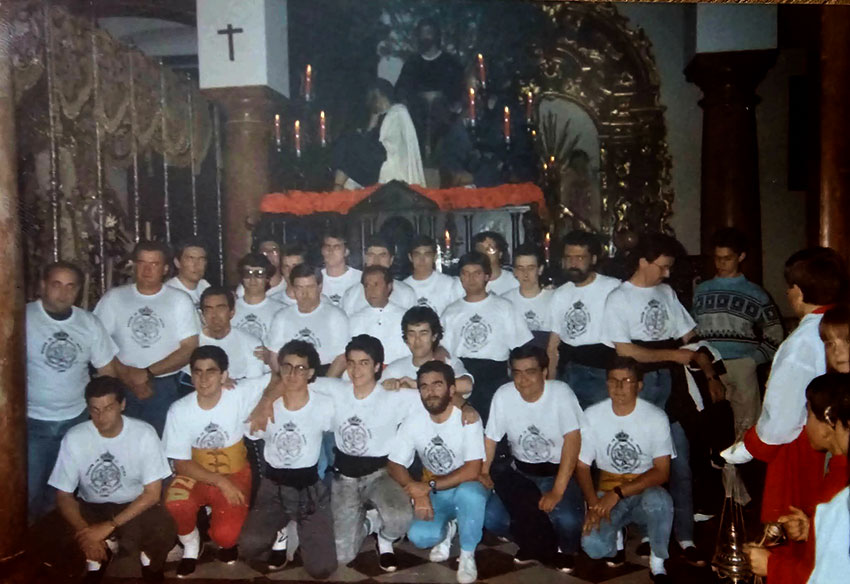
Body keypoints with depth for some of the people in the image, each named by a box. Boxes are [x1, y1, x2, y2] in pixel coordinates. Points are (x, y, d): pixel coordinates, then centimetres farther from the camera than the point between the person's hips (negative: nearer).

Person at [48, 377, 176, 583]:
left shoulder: (144, 434, -18)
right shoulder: (74, 438, -14)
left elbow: (152, 493, -16)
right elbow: (63, 495, -8)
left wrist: (109, 526, -27)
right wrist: (83, 530, -27)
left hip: (135, 506, -2)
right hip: (91, 507, 2)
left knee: (164, 532, -31)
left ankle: (148, 557, 3)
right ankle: (97, 556, 2)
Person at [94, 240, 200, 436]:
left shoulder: (180, 300, 3)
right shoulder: (113, 298, 5)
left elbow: (189, 349, -2)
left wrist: (148, 373, -10)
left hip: (165, 389, 0)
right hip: (121, 388, 1)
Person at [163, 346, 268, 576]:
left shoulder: (240, 396, -17)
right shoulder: (179, 410, -15)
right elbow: (181, 463, -12)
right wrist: (220, 482, -22)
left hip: (234, 474, -1)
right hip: (196, 475, 1)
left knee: (225, 536, -22)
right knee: (175, 502, -31)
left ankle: (225, 539, 19)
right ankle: (190, 544, 3)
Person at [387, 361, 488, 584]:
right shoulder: (413, 420, -10)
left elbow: (472, 471, -26)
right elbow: (394, 465, -6)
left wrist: (429, 486, -30)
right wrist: (418, 493, -23)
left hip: (465, 489, -2)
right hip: (433, 493, 3)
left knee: (469, 493, -38)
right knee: (418, 537, -25)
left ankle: (468, 554, -11)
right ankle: (447, 529, 12)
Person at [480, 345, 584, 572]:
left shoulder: (560, 392, -18)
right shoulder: (503, 395, -8)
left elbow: (572, 440, -21)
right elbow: (490, 438, 1)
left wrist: (557, 491, -26)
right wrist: (483, 472, -15)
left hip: (559, 471, -3)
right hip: (521, 472, 3)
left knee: (567, 519, -30)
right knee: (490, 512, -20)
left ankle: (564, 549, 8)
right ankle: (534, 545, 8)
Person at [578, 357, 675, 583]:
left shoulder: (655, 417, -12)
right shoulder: (592, 415, -8)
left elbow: (662, 472, -14)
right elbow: (581, 466, -2)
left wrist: (618, 493, -25)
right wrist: (594, 504, -19)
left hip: (644, 490, -1)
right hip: (607, 492, 1)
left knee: (658, 501, -38)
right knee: (592, 544, -27)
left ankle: (657, 563, -9)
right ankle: (617, 536, 13)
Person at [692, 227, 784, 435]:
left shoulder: (754, 293, 8)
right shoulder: (702, 291, 14)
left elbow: (774, 334, 9)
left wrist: (754, 359, -3)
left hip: (742, 367, -1)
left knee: (746, 429, -1)